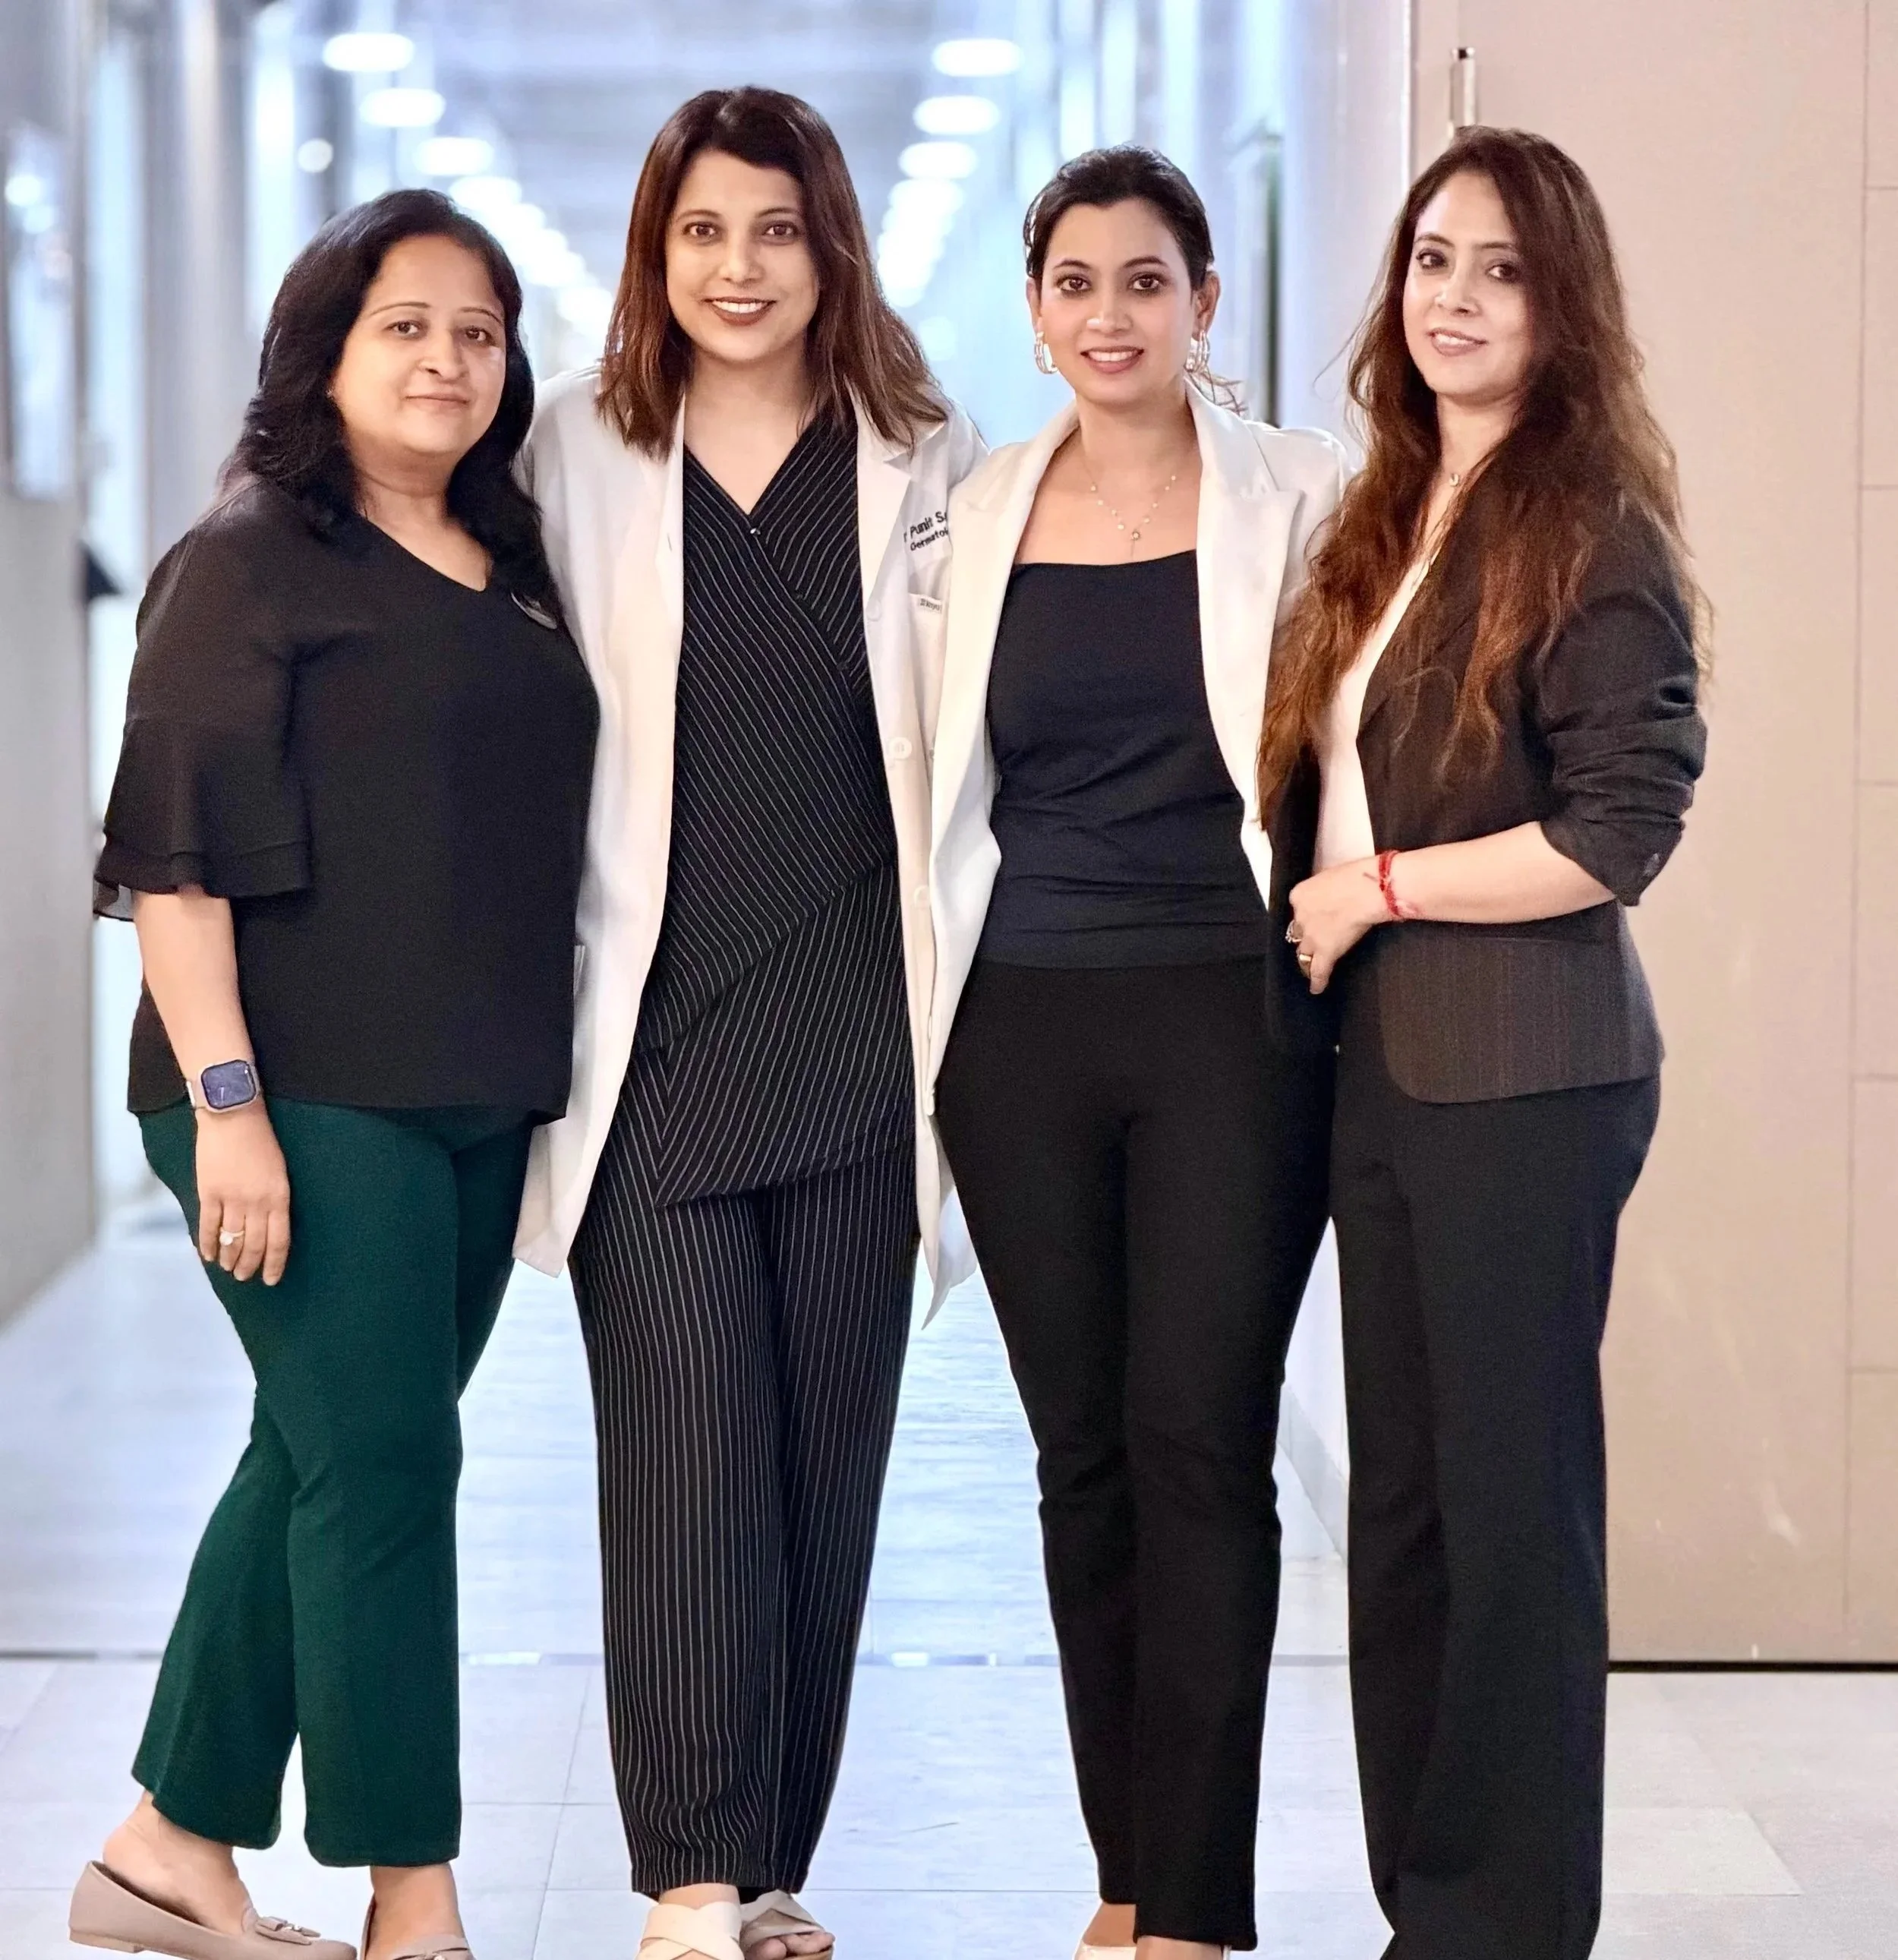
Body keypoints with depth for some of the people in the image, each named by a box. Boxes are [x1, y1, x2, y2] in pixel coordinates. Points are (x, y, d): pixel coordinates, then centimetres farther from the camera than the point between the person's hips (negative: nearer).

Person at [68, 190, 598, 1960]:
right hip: (307, 1099, -7)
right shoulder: (253, 560, -6)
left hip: (475, 1102, 7)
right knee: (383, 1466, -6)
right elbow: (175, 849, -12)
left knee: (319, 1466, 12)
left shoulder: (514, 572, 15)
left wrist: (544, 1080, 17)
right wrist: (226, 1101, -19)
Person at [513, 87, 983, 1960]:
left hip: (858, 1038, 2)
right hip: (657, 1037, -1)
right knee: (687, 1462, -7)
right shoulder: (573, 455, 5)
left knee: (828, 1463, 7)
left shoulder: (927, 462, 6)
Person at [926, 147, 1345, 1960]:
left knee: (1200, 1448, -5)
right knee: (1081, 1455, 8)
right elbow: (941, 782, 15)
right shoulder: (981, 517, 10)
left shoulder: (1296, 497, 1)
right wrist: (924, 1028, 11)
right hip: (1022, 1033, 3)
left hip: (1229, 1017, -3)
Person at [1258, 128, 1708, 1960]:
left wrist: (1373, 889, -10)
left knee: (1509, 1496, 0)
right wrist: (1313, 950, 4)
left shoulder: (1591, 532, -8)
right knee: (1400, 1493, 11)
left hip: (1524, 1075, -7)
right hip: (1378, 1066, 7)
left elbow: (1621, 830, -15)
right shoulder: (1382, 524, 14)